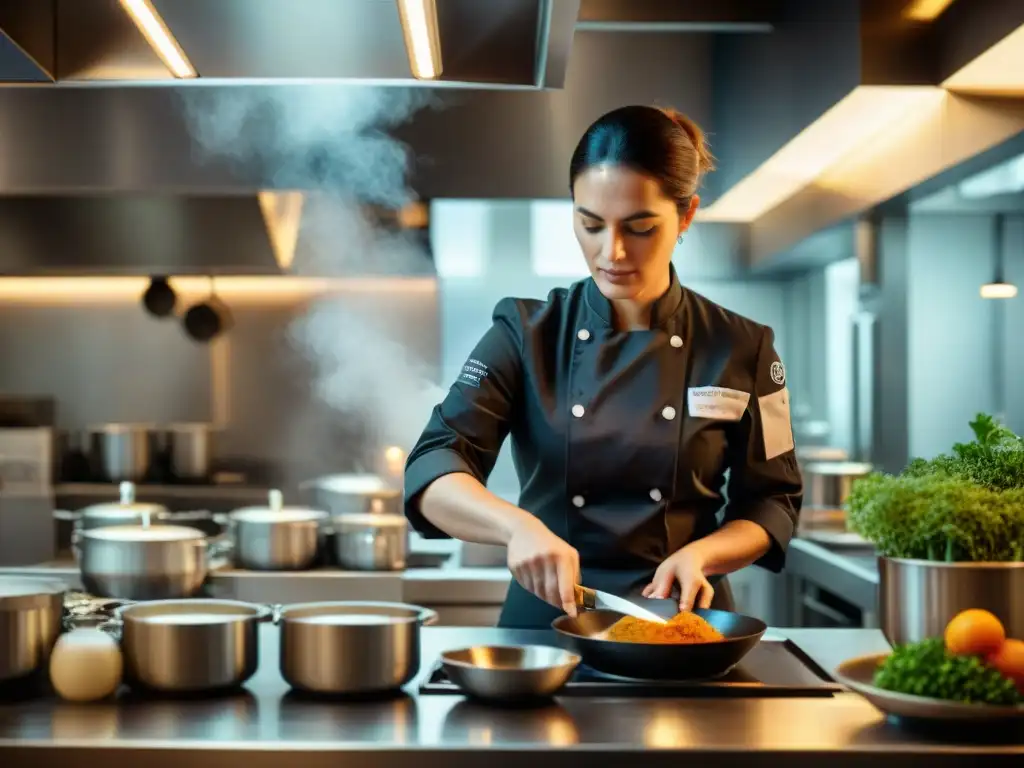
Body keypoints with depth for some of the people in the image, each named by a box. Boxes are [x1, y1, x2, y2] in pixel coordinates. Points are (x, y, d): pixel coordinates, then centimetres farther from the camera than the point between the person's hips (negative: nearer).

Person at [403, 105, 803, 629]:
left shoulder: (741, 350, 1)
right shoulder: (527, 333, 0)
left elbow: (772, 503, 8)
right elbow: (432, 469, -10)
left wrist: (701, 553, -12)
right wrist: (518, 525, -28)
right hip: (545, 622, 0)